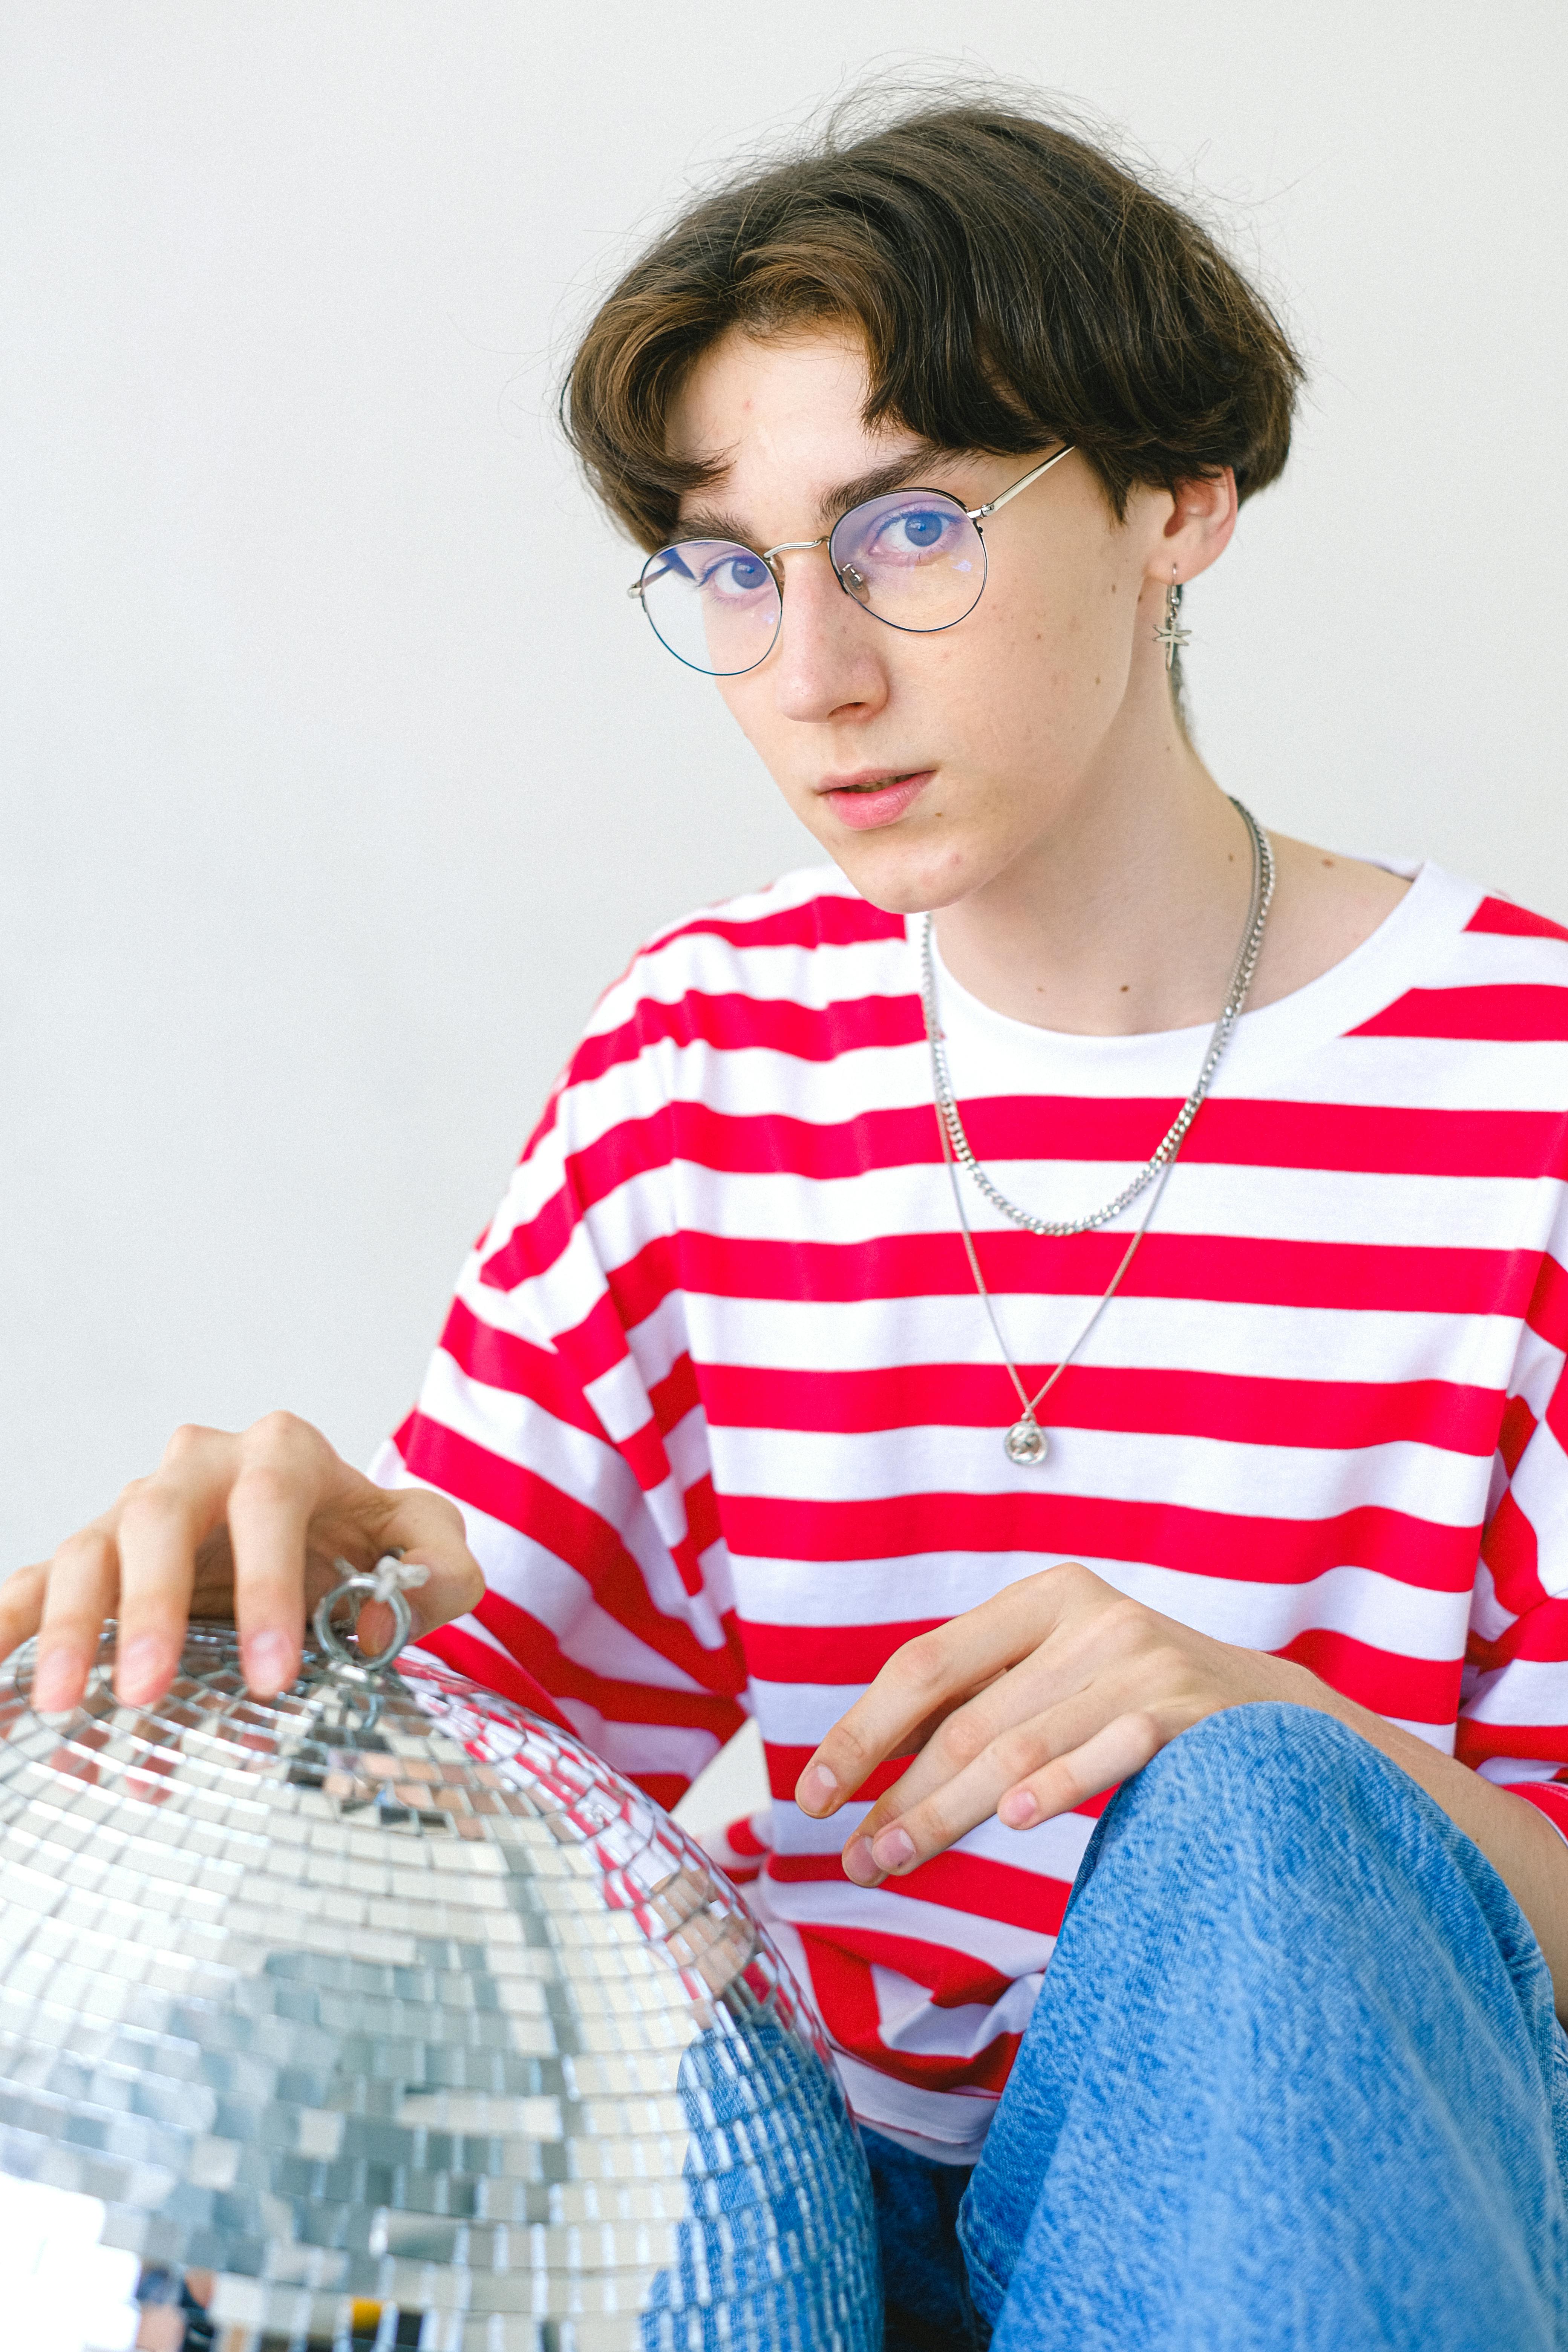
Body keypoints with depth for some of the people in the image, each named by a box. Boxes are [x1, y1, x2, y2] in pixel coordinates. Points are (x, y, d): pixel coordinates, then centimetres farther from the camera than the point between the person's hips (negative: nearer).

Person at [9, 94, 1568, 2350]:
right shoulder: (699, 1049, 5)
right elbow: (500, 1683, 3)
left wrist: (1280, 1746, -24)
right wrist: (327, 1572, -20)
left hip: (1358, 2164, -3)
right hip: (813, 2163, 3)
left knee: (1256, 1816, -34)